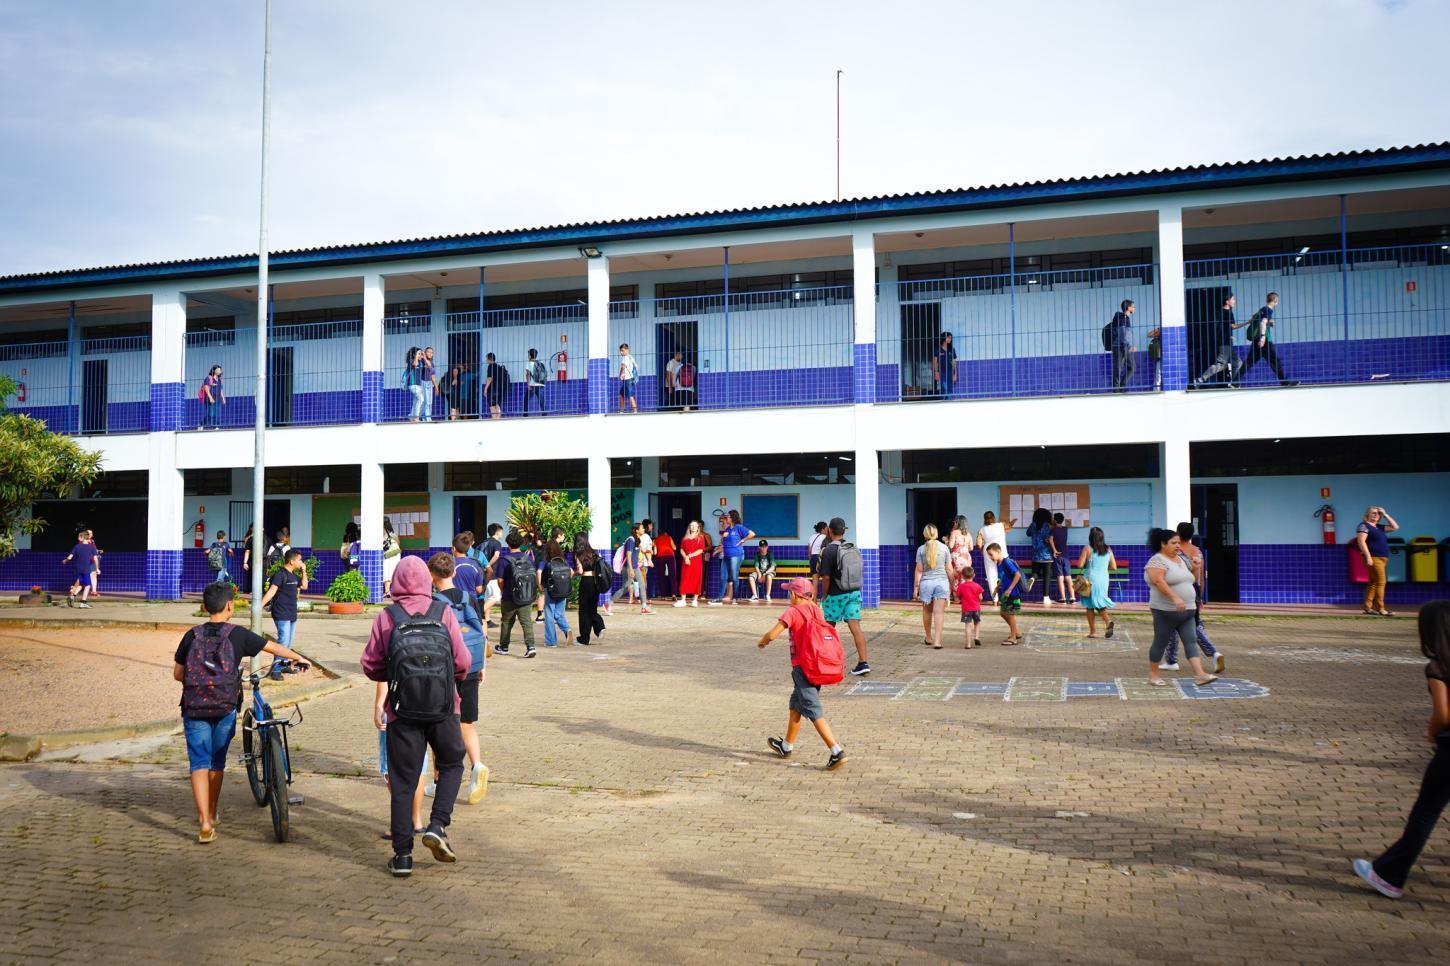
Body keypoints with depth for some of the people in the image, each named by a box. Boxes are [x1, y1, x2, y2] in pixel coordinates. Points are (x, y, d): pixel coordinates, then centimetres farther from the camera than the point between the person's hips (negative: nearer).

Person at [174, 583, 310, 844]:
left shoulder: (192, 635, -1)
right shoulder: (237, 634, -5)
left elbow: (177, 673, 4)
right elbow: (275, 647, 6)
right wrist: (299, 659, 22)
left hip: (194, 709, 0)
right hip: (224, 709, 0)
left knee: (199, 764, 1)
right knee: (217, 763, 17)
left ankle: (205, 823, -10)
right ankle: (211, 814, 32)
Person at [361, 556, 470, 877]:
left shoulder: (386, 617, -2)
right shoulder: (444, 612, -2)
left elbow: (371, 666, 0)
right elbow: (463, 662, -3)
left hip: (403, 711, 0)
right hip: (443, 708, 0)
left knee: (402, 781, 9)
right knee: (452, 764, 21)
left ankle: (402, 854, 11)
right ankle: (437, 826, 4)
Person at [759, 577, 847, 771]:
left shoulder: (793, 611, -11)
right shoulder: (816, 610, 8)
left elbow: (772, 634, -15)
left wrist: (762, 641, 4)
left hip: (802, 667, -8)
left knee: (814, 711, -8)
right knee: (796, 705, 23)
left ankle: (837, 751, -19)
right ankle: (786, 746, 38)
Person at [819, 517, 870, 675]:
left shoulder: (828, 550, -14)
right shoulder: (854, 548, 5)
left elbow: (826, 577, -15)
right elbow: (860, 572, 11)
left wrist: (825, 595, -3)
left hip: (836, 595, -5)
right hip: (855, 592, 5)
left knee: (829, 627, 13)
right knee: (855, 627, -1)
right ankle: (863, 662, -9)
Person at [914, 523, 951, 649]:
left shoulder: (921, 549, -1)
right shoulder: (944, 547, 1)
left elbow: (919, 570, -1)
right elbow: (949, 568, 4)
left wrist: (915, 588, 4)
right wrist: (952, 584, 15)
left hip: (926, 582, 0)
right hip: (941, 581, 0)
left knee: (927, 611, 16)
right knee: (939, 612, -3)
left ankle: (928, 638, 29)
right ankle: (937, 640, -11)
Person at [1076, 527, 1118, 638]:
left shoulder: (1087, 549, -8)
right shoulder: (1108, 550, 3)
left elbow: (1080, 565, -11)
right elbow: (1114, 567, 5)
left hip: (1091, 580, -4)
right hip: (1104, 580, 4)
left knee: (1090, 606, 8)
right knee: (1100, 604, 14)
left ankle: (1093, 631, 9)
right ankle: (1108, 621, -14)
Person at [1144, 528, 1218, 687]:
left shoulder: (1180, 560, 16)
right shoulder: (1158, 560, -12)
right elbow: (1158, 581, -26)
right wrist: (1175, 598, -33)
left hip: (1186, 611, 8)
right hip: (1166, 611, -8)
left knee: (1191, 641, -3)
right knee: (1160, 643, 2)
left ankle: (1200, 674, -10)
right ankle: (1153, 674, 15)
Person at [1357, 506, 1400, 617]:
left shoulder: (1379, 527, 19)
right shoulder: (1364, 526, -6)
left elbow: (1395, 527, 19)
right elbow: (1361, 541, -16)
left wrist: (1385, 514, 12)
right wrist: (1368, 556, -24)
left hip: (1382, 558, 9)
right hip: (1374, 558, -9)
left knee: (1373, 583, 8)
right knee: (1380, 582, -13)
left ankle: (1368, 607, 10)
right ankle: (1380, 609, -14)